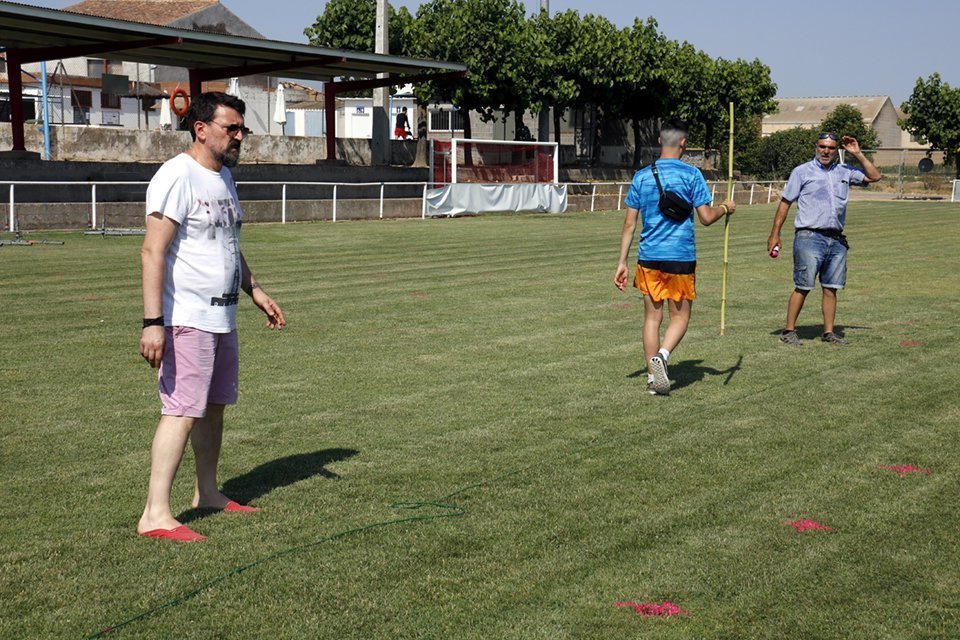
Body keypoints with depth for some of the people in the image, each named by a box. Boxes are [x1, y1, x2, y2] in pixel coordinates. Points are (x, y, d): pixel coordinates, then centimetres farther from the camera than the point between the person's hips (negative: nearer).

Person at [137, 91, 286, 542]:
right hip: (187, 318, -9)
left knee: (214, 405, 15)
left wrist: (255, 291, 25)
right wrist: (152, 322, -26)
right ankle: (155, 514, -8)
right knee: (183, 411, -11)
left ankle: (207, 493, 28)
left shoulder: (223, 176, 15)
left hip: (222, 317, 9)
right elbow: (153, 252, -20)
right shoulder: (177, 176, -14)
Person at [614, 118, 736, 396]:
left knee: (652, 317, 10)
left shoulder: (641, 176, 5)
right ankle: (661, 356, -18)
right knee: (679, 316, 8)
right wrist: (726, 208, 15)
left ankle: (653, 377, 11)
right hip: (681, 257, -3)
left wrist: (622, 263, 9)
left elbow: (629, 224, 5)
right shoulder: (691, 174, -5)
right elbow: (706, 218, -6)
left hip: (649, 257, 3)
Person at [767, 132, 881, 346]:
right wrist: (775, 234, -1)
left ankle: (829, 332, 12)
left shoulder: (844, 172, 16)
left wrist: (858, 154, 10)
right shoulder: (802, 172, 5)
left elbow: (875, 176, 20)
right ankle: (789, 331, -1)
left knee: (831, 288, 6)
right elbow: (785, 202, 4)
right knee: (803, 287, -8)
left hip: (836, 240, 5)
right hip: (809, 238, -5)